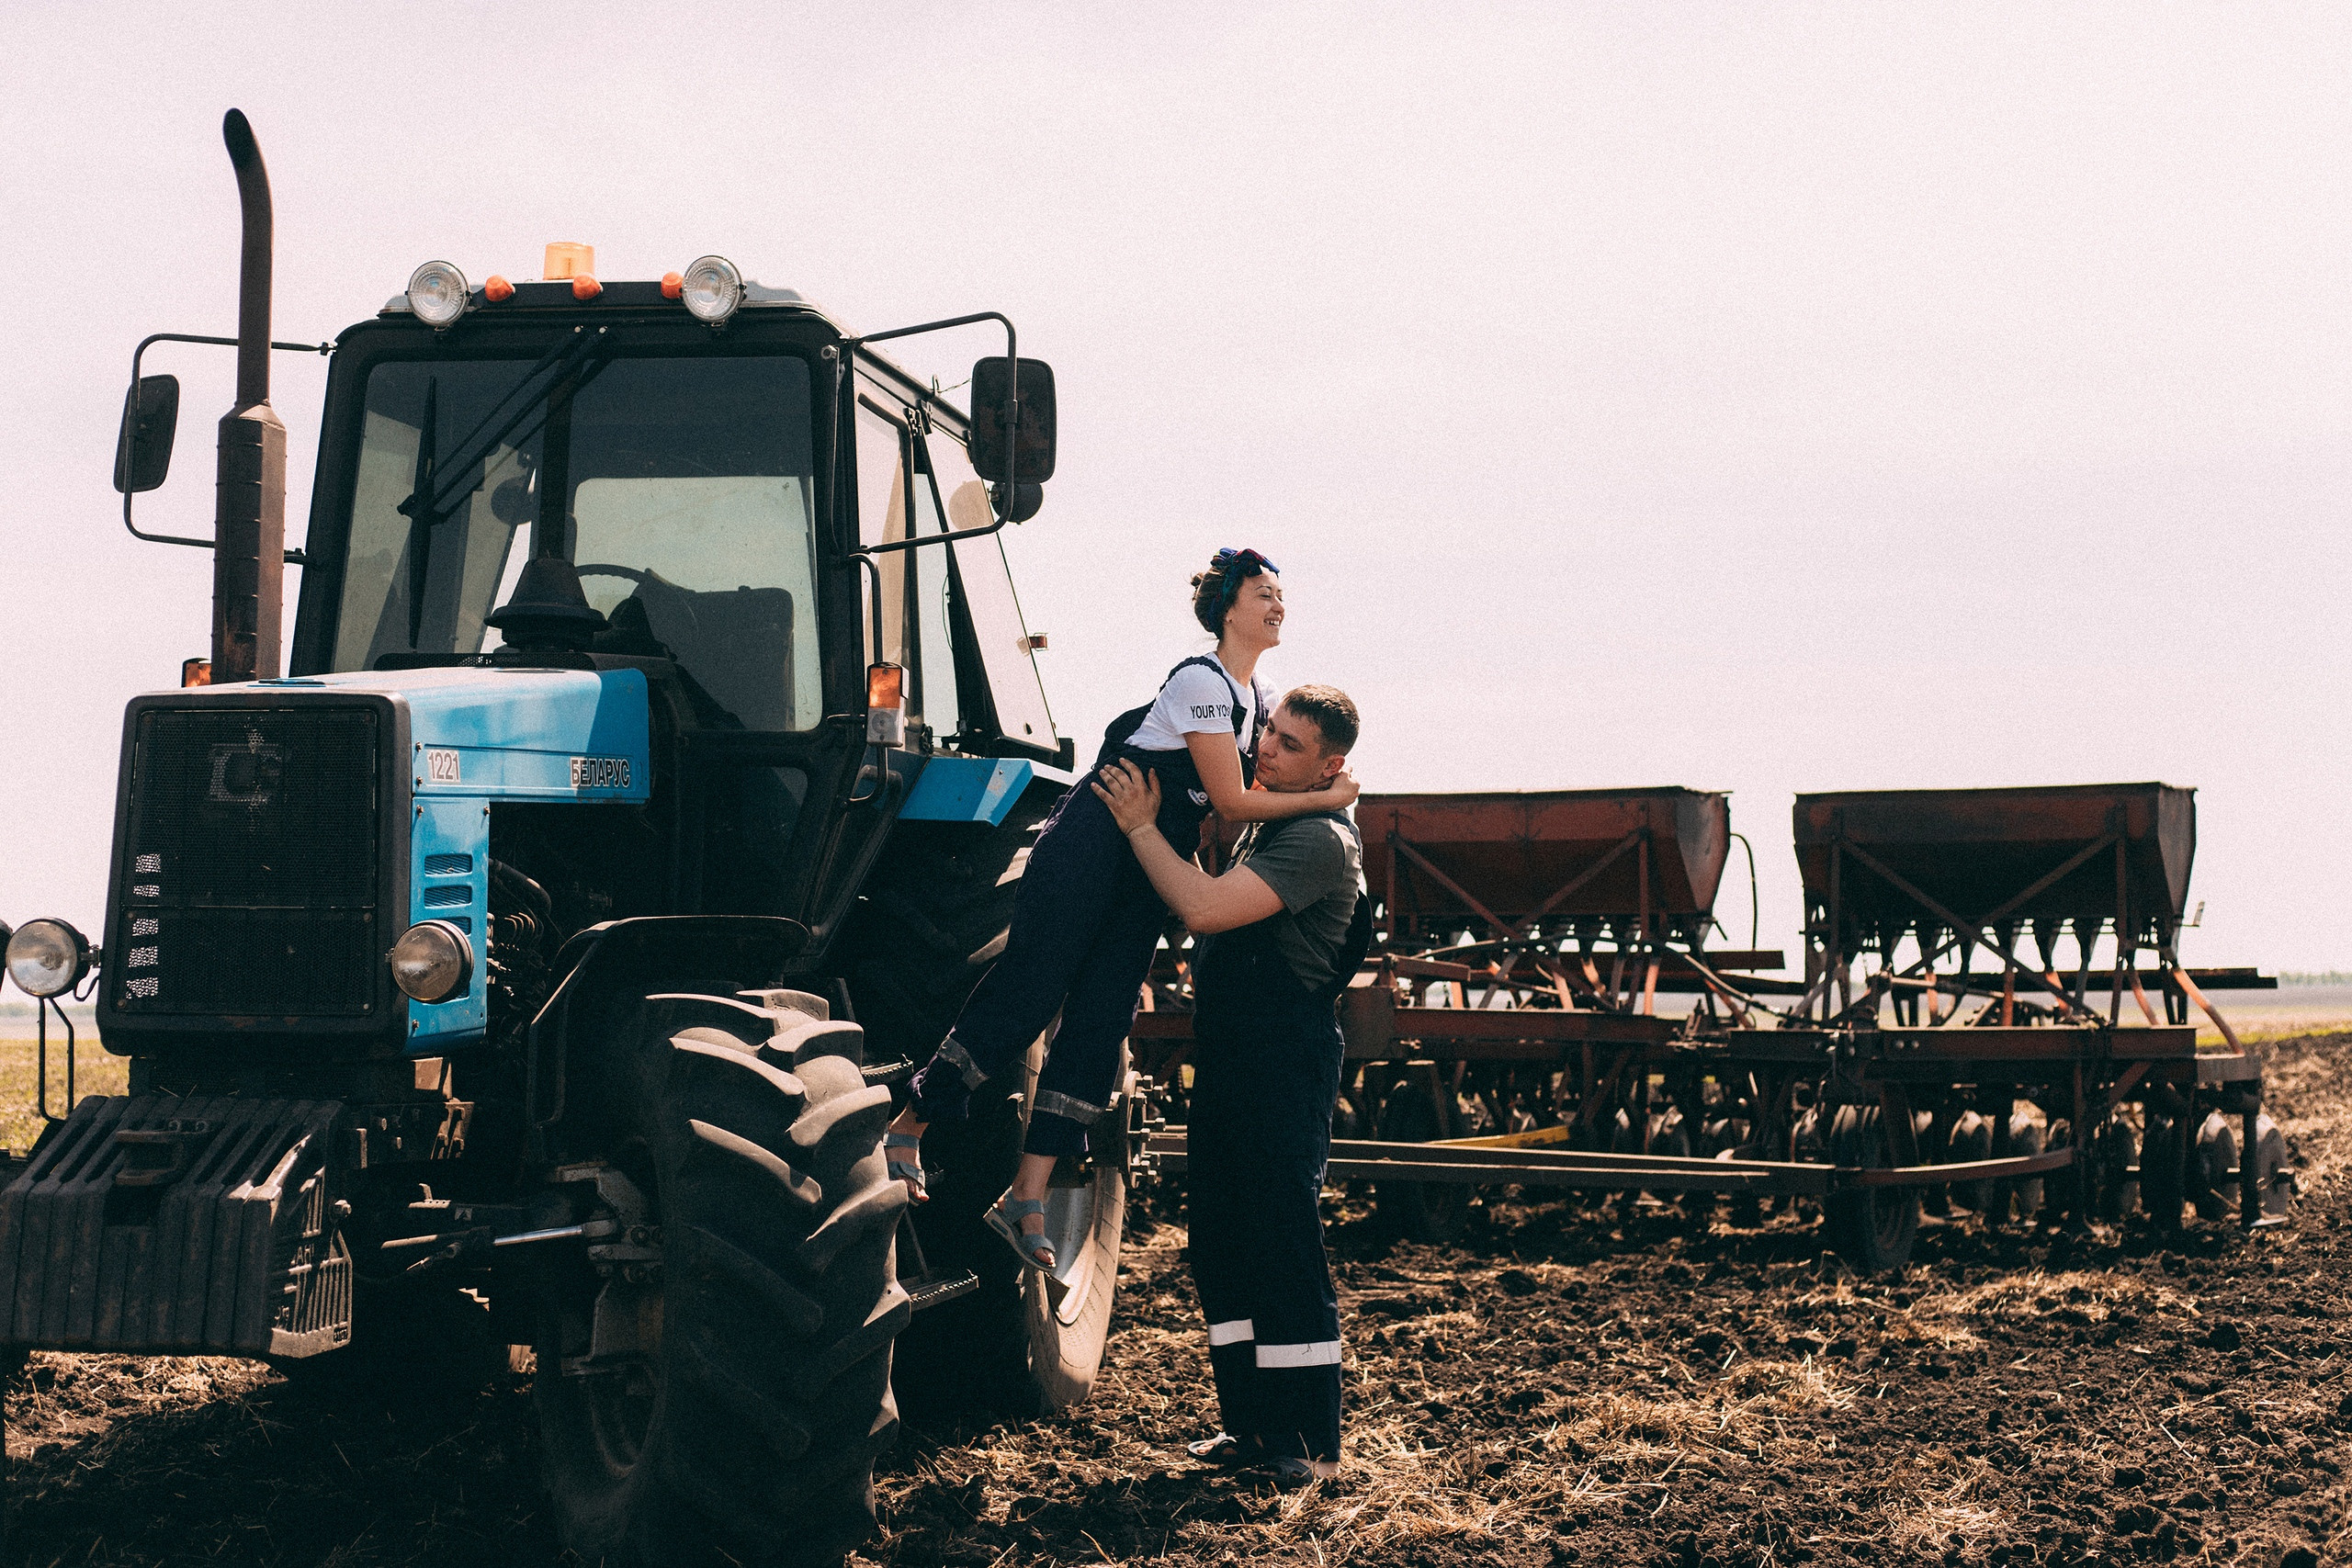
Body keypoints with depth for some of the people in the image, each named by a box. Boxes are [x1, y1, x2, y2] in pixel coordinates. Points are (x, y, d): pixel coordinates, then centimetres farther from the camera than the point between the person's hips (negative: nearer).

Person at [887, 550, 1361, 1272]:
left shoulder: (1260, 701, 14)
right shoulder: (1201, 682, -13)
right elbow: (1231, 801, -16)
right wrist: (1324, 799, -11)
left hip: (1152, 862, 8)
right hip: (1094, 839, -8)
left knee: (1100, 1020, 0)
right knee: (1029, 989, -12)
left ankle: (1028, 1199, -2)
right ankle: (906, 1127, -1)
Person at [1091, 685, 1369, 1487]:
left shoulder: (1320, 839, -17)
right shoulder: (1265, 824, 16)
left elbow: (1206, 908, -27)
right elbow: (1214, 922, 29)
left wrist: (1140, 826, -17)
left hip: (1285, 1065, -10)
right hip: (1227, 1056, 10)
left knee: (1283, 1249, -7)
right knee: (1223, 1247, 12)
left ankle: (1310, 1443, 0)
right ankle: (1252, 1422, 21)